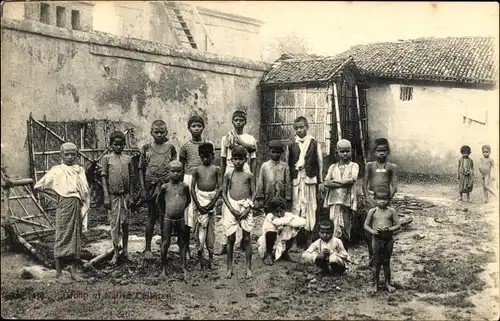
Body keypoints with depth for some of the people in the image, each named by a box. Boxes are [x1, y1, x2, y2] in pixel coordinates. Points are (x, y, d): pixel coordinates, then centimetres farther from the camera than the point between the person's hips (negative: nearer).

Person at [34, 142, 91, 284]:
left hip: (78, 207, 4)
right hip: (64, 206, -4)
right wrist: (56, 193, 3)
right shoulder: (57, 171, -1)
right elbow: (38, 186, -1)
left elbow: (86, 190, 15)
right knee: (63, 238, -1)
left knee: (76, 238, 9)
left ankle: (74, 270, 19)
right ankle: (58, 273, 7)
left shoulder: (80, 170, 12)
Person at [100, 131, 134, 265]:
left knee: (125, 222, 8)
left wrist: (131, 196, 2)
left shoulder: (128, 159, 6)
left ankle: (125, 250, 20)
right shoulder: (106, 158, 0)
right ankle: (116, 251, 12)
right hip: (113, 195, -2)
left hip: (125, 195, 2)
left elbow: (131, 178, 7)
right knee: (114, 222, 2)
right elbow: (104, 178, -2)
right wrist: (106, 197, -8)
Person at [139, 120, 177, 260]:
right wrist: (143, 188, -3)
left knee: (164, 217, 5)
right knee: (152, 217, 6)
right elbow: (141, 169, 3)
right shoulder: (146, 148, 2)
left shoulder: (170, 148, 4)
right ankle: (148, 248, 16)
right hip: (151, 187, 0)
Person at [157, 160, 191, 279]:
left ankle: (184, 267, 16)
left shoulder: (184, 186, -2)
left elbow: (188, 200, 15)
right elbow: (159, 200, 11)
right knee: (165, 243, 4)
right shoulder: (165, 187, -4)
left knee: (182, 243, 8)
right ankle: (163, 268, 13)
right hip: (168, 219, -1)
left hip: (181, 219, 1)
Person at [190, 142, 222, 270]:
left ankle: (210, 255, 17)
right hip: (200, 198, -1)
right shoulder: (197, 170, 3)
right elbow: (192, 189, 0)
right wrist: (198, 205, -8)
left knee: (211, 227, 5)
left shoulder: (216, 169, 3)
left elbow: (220, 188, -1)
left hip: (212, 198, 1)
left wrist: (212, 203, -9)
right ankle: (199, 257, 3)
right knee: (201, 226, -5)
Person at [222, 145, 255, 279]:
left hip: (245, 206, 0)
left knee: (247, 238, 2)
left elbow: (253, 193, 4)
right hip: (231, 207, 0)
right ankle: (230, 268, 14)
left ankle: (249, 268, 11)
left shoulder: (249, 175, 3)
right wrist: (232, 209, -7)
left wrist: (248, 209, -9)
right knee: (231, 238, 3)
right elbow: (224, 193, 3)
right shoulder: (228, 175, 3)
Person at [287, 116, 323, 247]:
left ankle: (309, 240, 9)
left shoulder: (314, 143, 5)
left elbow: (319, 161, 6)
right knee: (295, 207, -1)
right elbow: (287, 163, 9)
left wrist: (319, 180, 4)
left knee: (310, 207, 2)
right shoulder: (291, 144, 7)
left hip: (309, 179, 0)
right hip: (295, 179, 1)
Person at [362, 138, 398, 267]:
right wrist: (368, 198, -7)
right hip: (371, 198, 1)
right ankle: (371, 256, 13)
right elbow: (365, 184, 6)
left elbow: (394, 186, 1)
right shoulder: (369, 165, 10)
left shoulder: (392, 167, 7)